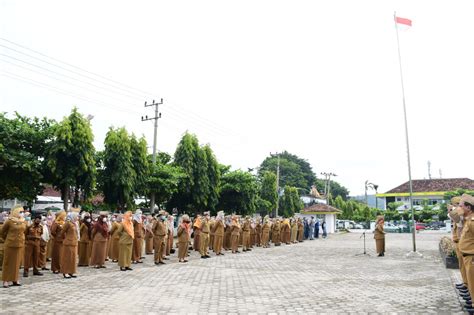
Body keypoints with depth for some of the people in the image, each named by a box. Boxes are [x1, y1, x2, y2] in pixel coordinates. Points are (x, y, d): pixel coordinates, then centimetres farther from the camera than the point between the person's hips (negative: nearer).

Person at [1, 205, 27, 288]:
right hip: (10, 245, -5)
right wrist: (7, 239, 8)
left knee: (16, 262, 10)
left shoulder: (24, 222, 4)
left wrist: (21, 239, 11)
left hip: (20, 245, 5)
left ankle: (15, 279, 19)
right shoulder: (9, 221, -11)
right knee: (8, 262, 4)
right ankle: (5, 280, 11)